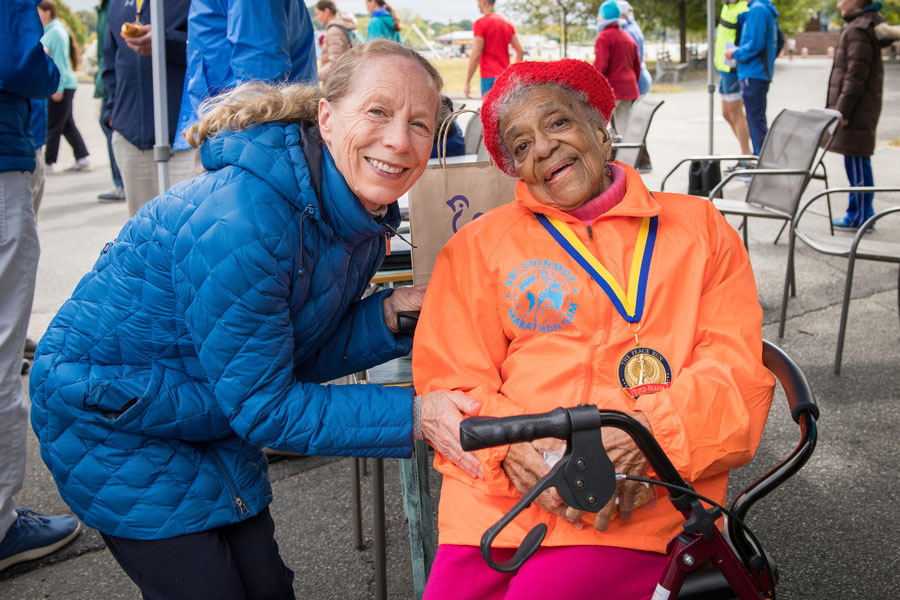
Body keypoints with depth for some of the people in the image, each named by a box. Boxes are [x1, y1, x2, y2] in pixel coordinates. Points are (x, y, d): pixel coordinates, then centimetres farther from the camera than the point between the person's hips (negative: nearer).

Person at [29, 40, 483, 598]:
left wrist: (389, 315, -16)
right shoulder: (240, 223, -34)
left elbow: (299, 353, 0)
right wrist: (411, 414, -31)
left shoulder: (364, 212, -7)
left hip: (212, 420, 8)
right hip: (110, 421, -7)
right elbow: (263, 405, -27)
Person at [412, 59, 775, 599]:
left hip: (642, 496, -1)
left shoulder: (698, 226, 15)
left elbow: (740, 372, 5)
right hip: (500, 490, 1)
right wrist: (512, 449, -13)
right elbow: (450, 382, 8)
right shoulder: (478, 245, 16)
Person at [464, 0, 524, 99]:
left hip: (489, 77, -7)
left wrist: (467, 82, -10)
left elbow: (475, 55, -14)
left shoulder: (480, 23, -8)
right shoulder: (507, 21, 12)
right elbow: (520, 51, 11)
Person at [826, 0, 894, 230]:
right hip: (862, 109, 10)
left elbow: (856, 76, -20)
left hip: (858, 108, -10)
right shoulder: (861, 25, 16)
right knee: (857, 161, 14)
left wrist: (842, 111, -18)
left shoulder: (859, 30, -15)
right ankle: (861, 211, 20)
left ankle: (860, 215, -1)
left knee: (857, 161, -5)